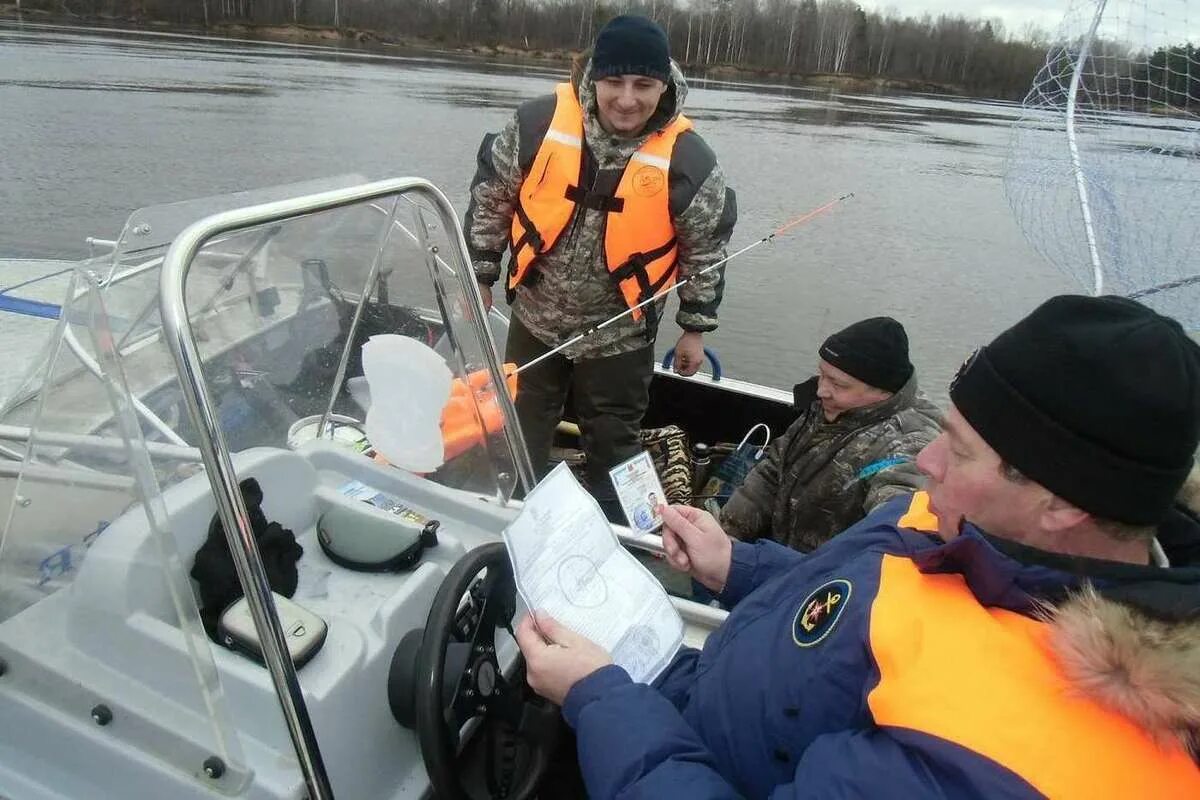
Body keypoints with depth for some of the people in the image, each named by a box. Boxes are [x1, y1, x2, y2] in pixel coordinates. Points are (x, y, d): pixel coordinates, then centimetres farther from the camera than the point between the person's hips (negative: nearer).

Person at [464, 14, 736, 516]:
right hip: (534, 320, 3)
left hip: (620, 337, -2)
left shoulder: (687, 160, -18)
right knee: (521, 434, 20)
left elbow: (705, 251, -5)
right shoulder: (538, 122, -16)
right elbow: (490, 199, -2)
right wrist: (479, 278, 1)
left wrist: (695, 328, 0)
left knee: (612, 445, 15)